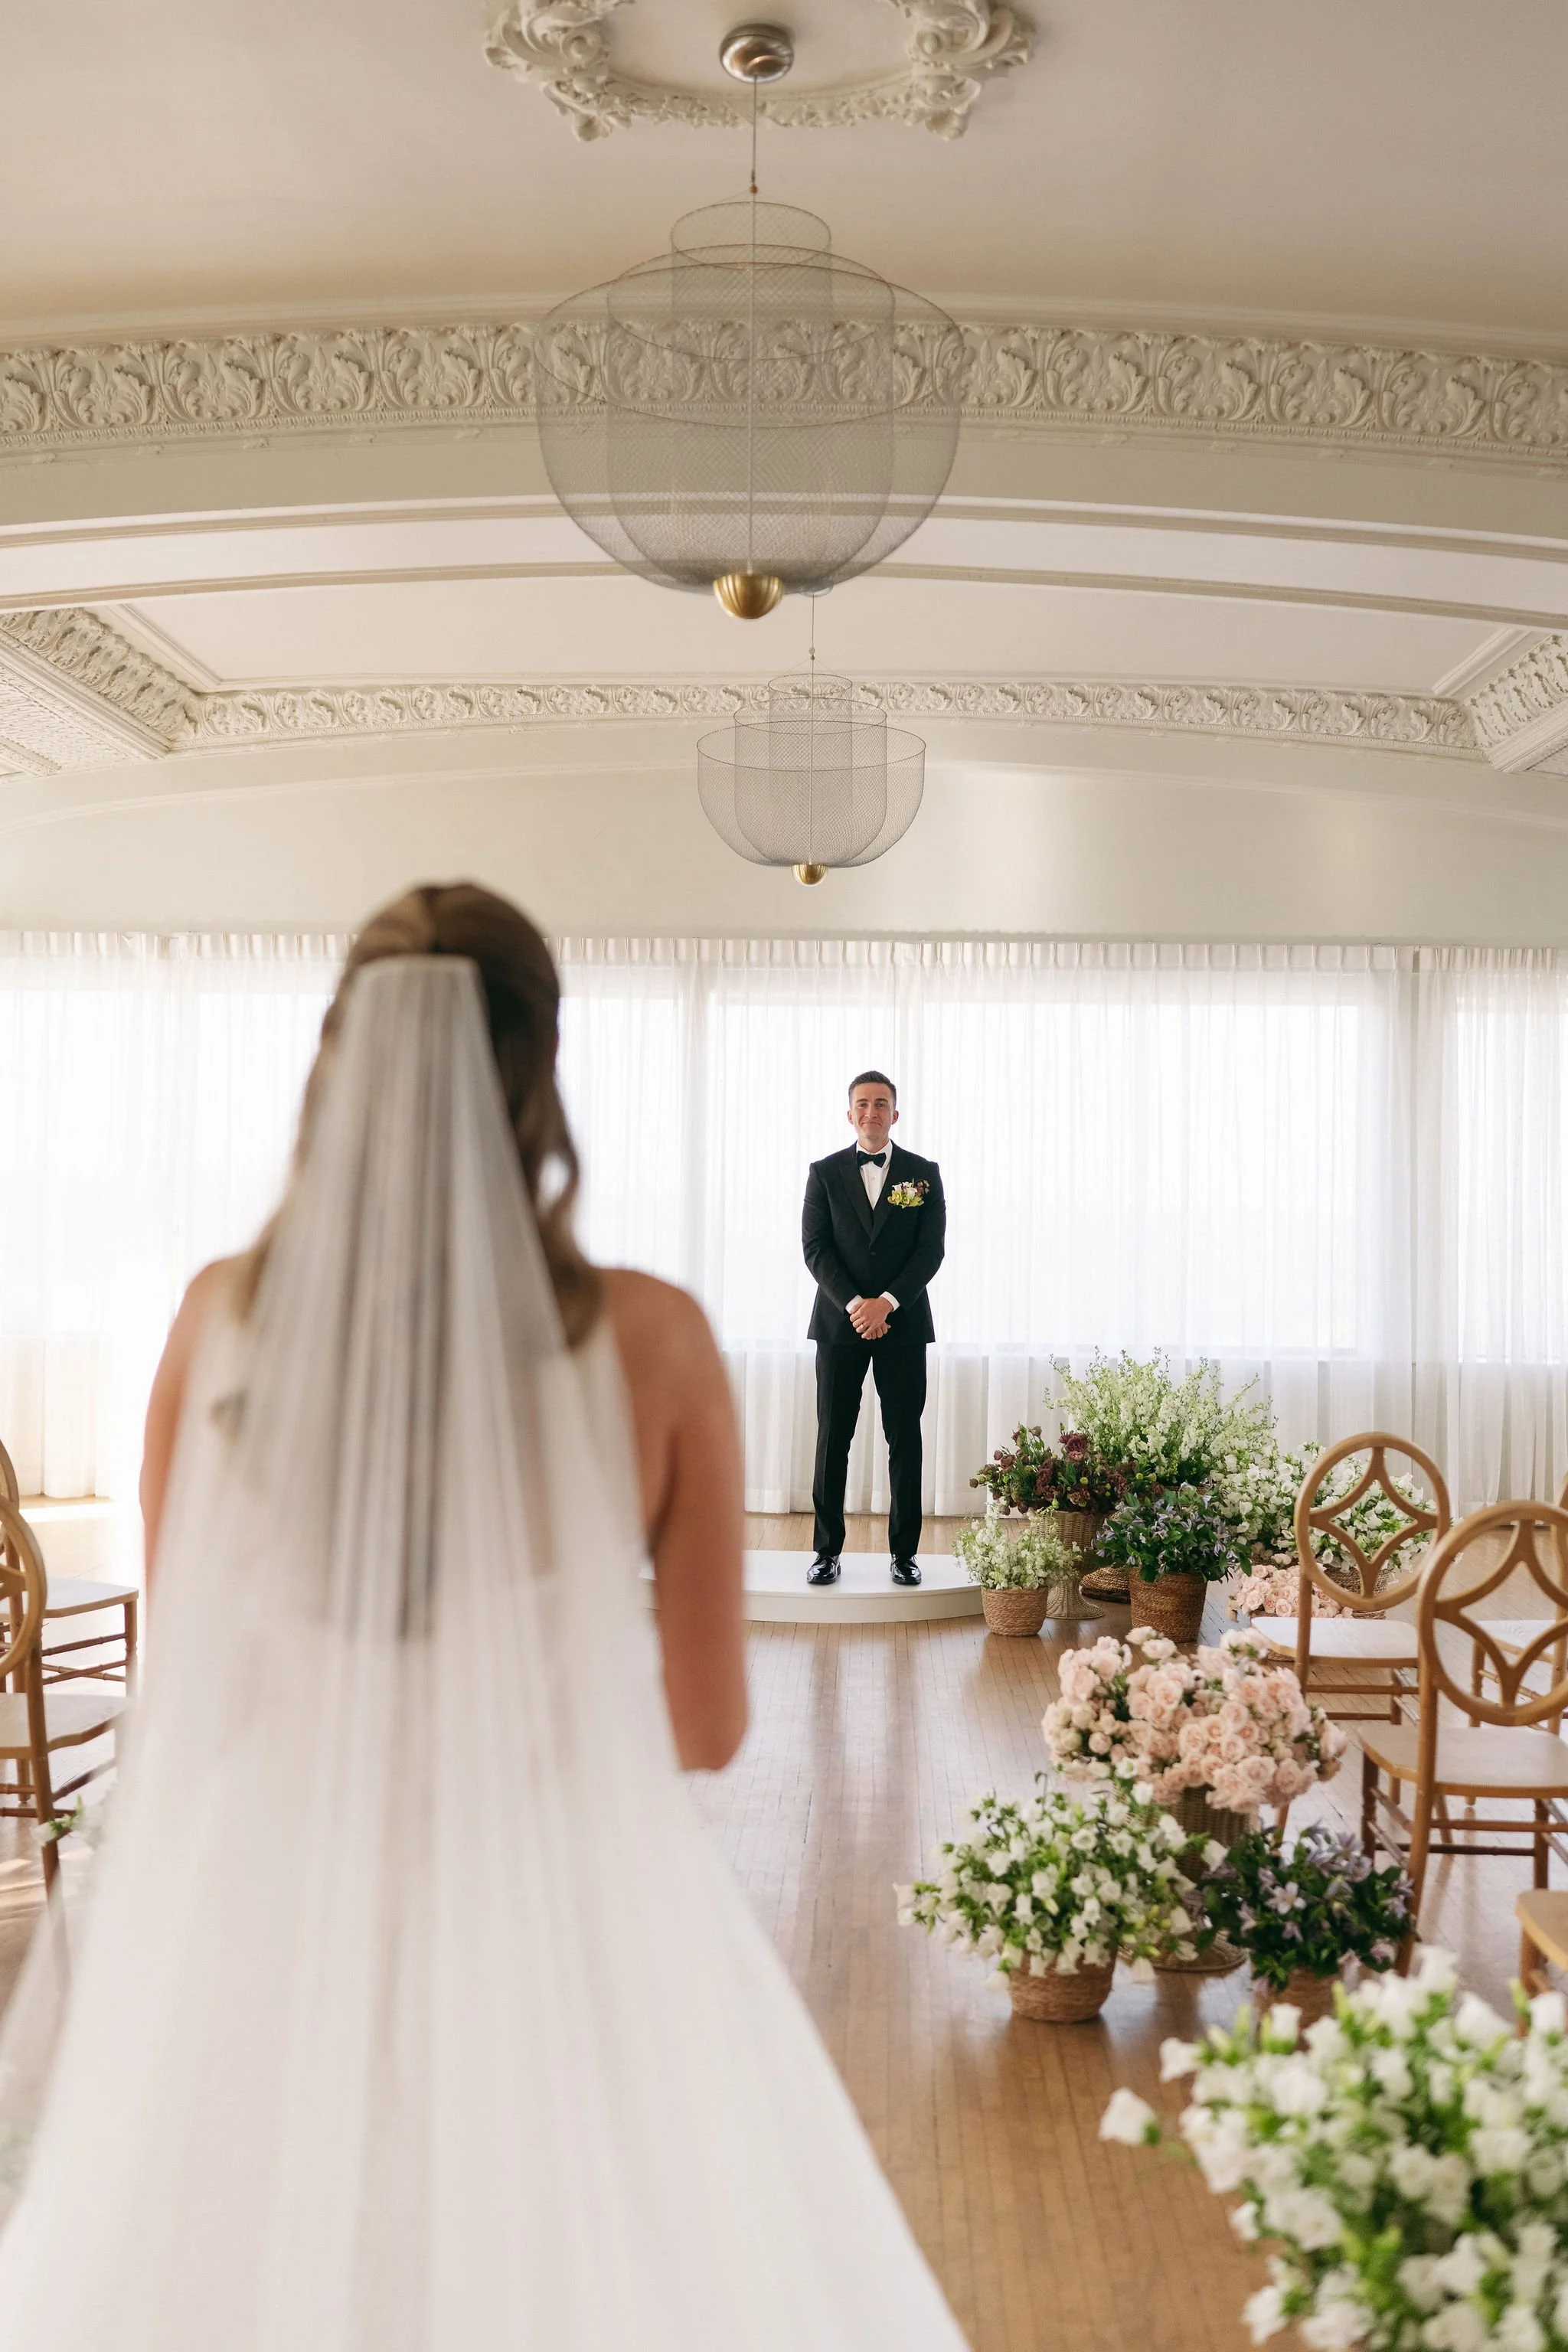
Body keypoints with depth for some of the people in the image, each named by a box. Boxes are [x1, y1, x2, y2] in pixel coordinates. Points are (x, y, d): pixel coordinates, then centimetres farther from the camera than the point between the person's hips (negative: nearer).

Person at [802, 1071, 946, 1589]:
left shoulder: (923, 1173, 6)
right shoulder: (825, 1173, 6)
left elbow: (931, 1250, -2)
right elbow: (815, 1248, -1)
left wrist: (886, 1303, -13)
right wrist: (854, 1305, -14)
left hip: (903, 1323, 0)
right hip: (839, 1323, 0)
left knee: (904, 1439, 2)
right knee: (833, 1438, 1)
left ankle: (904, 1552, 10)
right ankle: (828, 1550, 8)